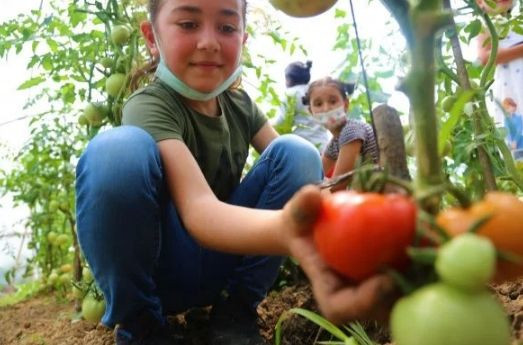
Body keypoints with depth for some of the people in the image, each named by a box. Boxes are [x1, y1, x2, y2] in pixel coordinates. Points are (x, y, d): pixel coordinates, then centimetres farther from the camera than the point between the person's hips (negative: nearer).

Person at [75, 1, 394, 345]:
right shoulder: (149, 107, -19)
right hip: (156, 265, -4)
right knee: (120, 149, -32)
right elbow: (197, 209, -36)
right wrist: (285, 229, -57)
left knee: (297, 151, -14)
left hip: (221, 261, 5)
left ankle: (235, 311, -4)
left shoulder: (240, 105, 2)